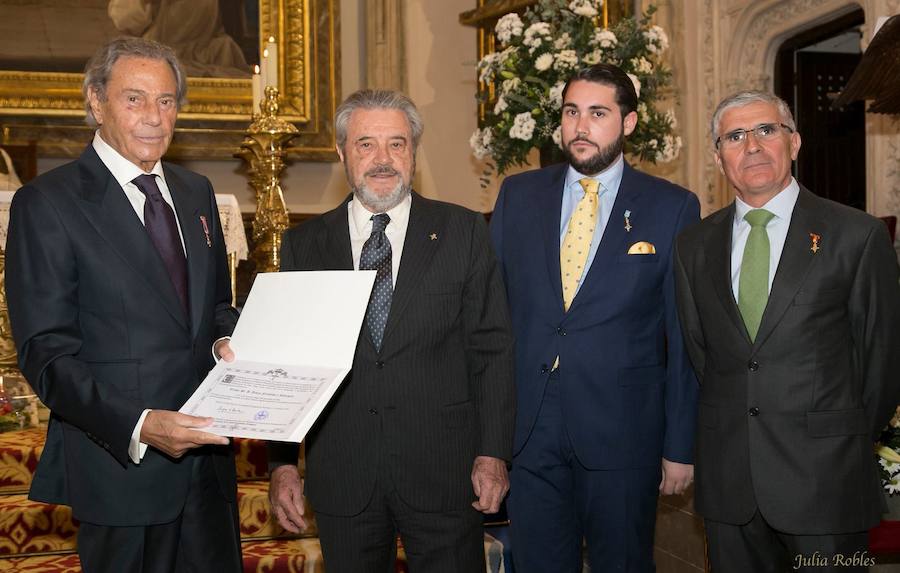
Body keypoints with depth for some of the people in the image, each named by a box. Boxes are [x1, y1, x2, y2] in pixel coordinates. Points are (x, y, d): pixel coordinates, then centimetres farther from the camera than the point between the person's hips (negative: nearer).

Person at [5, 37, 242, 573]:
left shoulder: (196, 191, 10)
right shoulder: (46, 203, -10)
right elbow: (46, 354, -14)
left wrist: (226, 342, -4)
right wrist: (137, 426, -26)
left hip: (209, 457, 6)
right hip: (122, 464, -6)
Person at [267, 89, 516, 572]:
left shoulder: (463, 233, 1)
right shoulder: (303, 246, 5)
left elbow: (491, 348, -1)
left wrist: (492, 453, -6)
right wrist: (283, 462, 1)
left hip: (444, 474, -1)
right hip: (341, 477, 1)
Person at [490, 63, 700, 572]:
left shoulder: (673, 207, -2)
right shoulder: (518, 195, 5)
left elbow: (685, 338, -1)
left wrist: (680, 446, -2)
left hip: (622, 433, -2)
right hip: (529, 428, 2)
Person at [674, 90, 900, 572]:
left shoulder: (857, 235, -4)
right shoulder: (694, 247, 7)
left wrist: (849, 441, 8)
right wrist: (731, 424, 11)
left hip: (824, 477, -3)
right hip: (727, 476, 3)